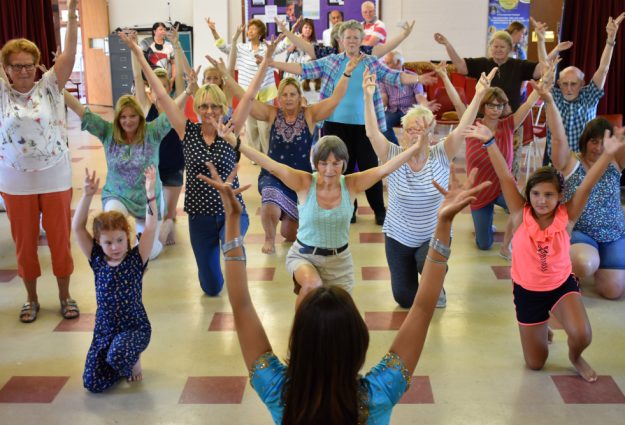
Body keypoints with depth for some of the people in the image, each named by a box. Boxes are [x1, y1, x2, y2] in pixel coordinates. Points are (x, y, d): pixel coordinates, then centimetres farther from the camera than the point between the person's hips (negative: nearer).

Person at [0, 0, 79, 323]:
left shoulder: (49, 87, -3)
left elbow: (69, 55, -12)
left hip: (55, 178, -1)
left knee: (60, 238, 8)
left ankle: (65, 295, 24)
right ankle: (31, 298, 27)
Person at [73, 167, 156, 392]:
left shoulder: (136, 259, -9)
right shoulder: (97, 259, -2)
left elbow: (150, 229, -22)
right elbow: (77, 228, -10)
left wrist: (150, 193, -31)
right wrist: (88, 195, -23)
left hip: (135, 327, -3)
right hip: (104, 330, 3)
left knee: (117, 356, -34)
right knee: (94, 384, -10)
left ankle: (132, 359, 4)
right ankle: (125, 358, 20)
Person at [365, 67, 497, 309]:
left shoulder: (440, 156, -13)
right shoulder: (393, 156, -14)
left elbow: (462, 129, -26)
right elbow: (372, 133, -28)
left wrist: (478, 96, -39)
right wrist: (368, 98, -43)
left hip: (435, 236, -1)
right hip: (398, 237, 1)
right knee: (405, 299, 8)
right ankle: (412, 271, 44)